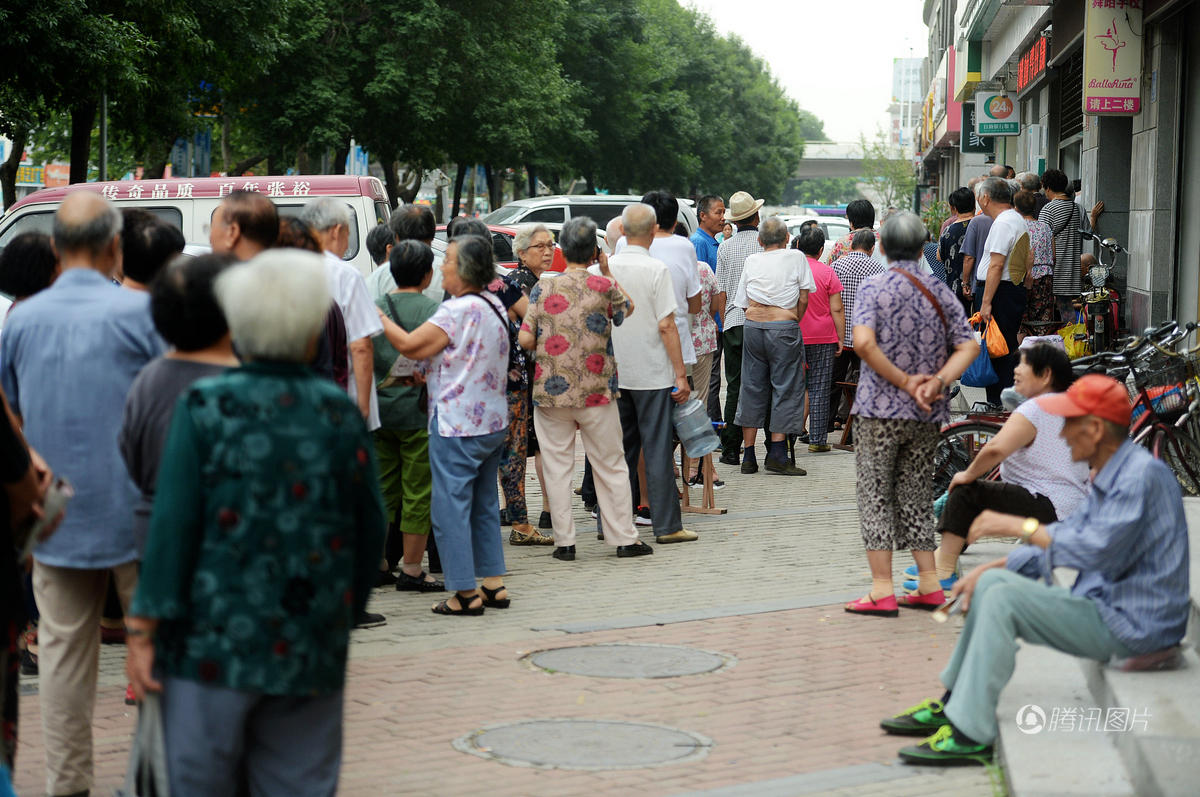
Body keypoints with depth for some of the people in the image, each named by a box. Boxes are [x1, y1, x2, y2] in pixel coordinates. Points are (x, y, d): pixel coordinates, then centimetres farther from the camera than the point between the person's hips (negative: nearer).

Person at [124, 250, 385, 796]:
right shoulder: (340, 414, 0)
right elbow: (369, 531, 5)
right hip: (311, 649, 2)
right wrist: (348, 612, 19)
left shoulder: (204, 408, -6)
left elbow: (173, 525, -9)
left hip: (213, 645, -2)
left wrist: (143, 630, -4)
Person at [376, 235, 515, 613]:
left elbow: (409, 345, -18)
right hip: (493, 422, 9)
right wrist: (428, 372, 14)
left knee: (451, 507, -2)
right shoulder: (495, 306, 9)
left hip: (456, 426, -9)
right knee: (484, 505, 16)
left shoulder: (458, 310, -19)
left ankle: (465, 593, 0)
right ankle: (493, 584, 19)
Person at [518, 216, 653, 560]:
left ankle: (564, 542, 7)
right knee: (610, 467, 10)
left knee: (557, 468, 7)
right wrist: (608, 273, 18)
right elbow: (628, 309, 14)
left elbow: (526, 339, -4)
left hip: (550, 391, 1)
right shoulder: (603, 285, -6)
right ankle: (624, 538, 14)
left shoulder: (543, 288, -2)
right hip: (596, 391, -1)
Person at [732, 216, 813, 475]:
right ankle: (776, 453, -5)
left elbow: (743, 303, 9)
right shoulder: (796, 258, 0)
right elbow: (803, 299, -1)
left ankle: (748, 455, 9)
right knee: (786, 388, 2)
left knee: (752, 388, 9)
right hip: (784, 326, -4)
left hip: (753, 325, 4)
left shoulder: (751, 261, 9)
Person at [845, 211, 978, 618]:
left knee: (876, 496, 1)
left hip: (880, 410, -4)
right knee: (916, 496, 14)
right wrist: (936, 382, -12)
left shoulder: (874, 287, -6)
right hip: (926, 416, 4)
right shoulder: (940, 291, 7)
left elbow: (864, 343, -21)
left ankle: (882, 592, -3)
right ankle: (929, 585, 14)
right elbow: (968, 346, -1)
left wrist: (904, 381, -14)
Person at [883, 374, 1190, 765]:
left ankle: (971, 736, -18)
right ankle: (954, 705, 15)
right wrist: (988, 568, 11)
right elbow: (1067, 534, 20)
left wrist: (1020, 526, -20)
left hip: (1133, 626, -10)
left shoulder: (1142, 475, -21)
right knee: (992, 582, 11)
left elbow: (1097, 551, -30)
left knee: (1004, 598, -18)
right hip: (1104, 604, 10)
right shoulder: (1109, 476, 13)